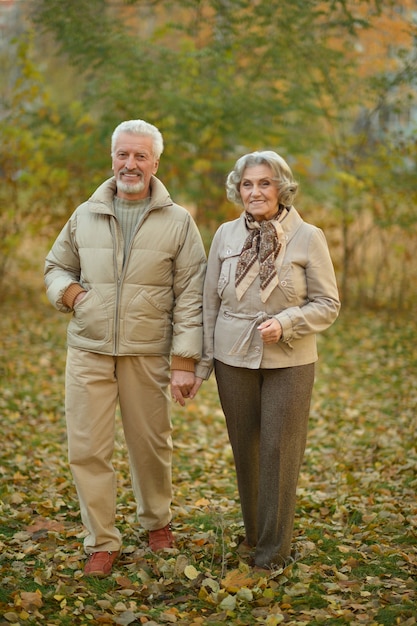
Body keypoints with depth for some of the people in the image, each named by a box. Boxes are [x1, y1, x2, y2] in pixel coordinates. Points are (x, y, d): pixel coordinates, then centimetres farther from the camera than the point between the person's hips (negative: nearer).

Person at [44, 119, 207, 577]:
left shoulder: (178, 222, 1)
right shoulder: (85, 216, 9)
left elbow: (190, 295, -2)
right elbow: (56, 266, 21)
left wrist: (185, 360, -7)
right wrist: (66, 290, -3)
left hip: (148, 355, -2)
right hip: (89, 351, 2)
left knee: (151, 444, 9)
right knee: (87, 449, 0)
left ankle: (157, 522, 34)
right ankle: (102, 542, 15)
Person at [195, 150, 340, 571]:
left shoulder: (308, 238, -4)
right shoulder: (226, 236, 4)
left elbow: (327, 304, -3)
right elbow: (210, 303, 8)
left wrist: (285, 323, -19)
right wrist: (203, 361, 6)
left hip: (288, 361, -2)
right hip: (234, 360, 3)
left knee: (279, 450, -1)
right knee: (245, 450, 10)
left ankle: (273, 550, 11)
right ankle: (253, 533, 29)